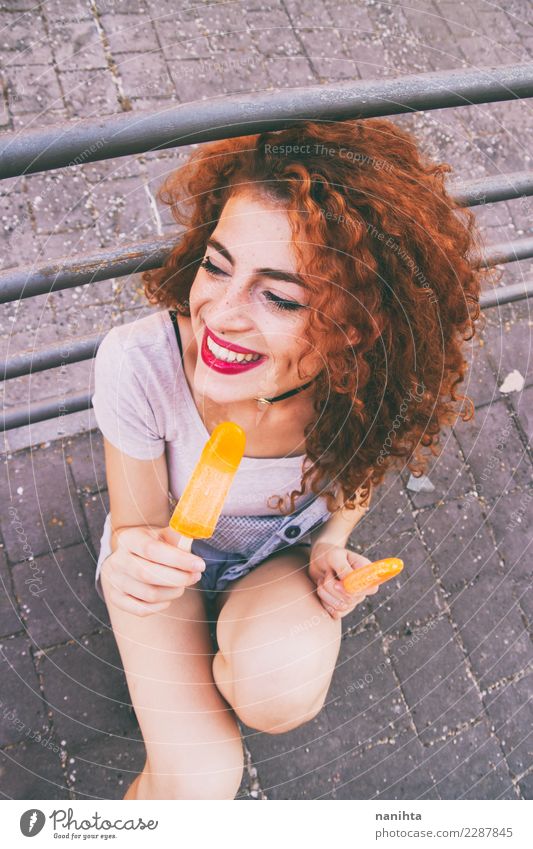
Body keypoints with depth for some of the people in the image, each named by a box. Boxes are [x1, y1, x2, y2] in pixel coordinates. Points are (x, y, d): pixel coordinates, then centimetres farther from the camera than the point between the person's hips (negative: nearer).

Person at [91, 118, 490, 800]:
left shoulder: (372, 381, -28)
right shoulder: (140, 362, -34)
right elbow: (135, 525, -19)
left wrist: (331, 542, -20)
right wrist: (136, 559, -42)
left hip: (284, 559, 2)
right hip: (167, 555, -1)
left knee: (283, 694, -29)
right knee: (199, 782, -17)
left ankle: (224, 677, 9)